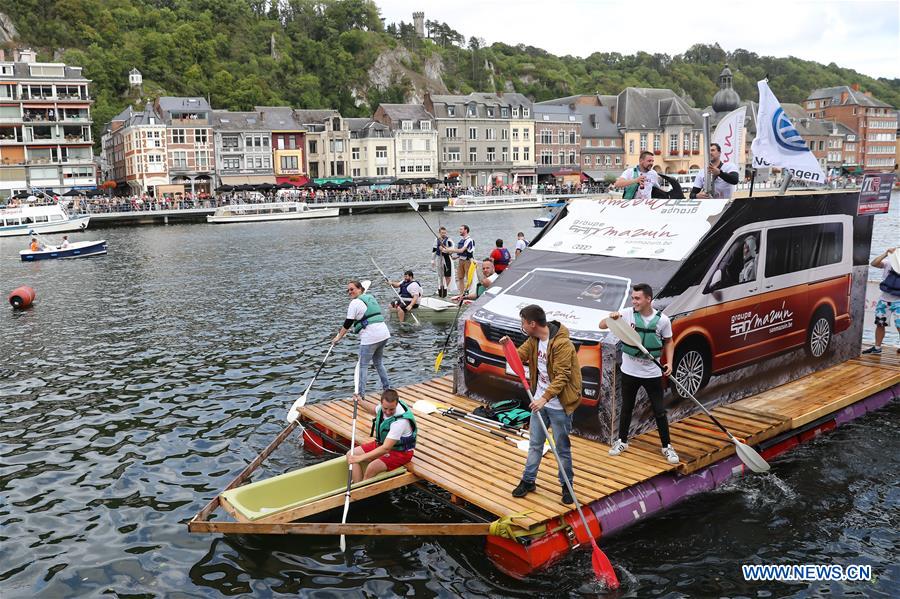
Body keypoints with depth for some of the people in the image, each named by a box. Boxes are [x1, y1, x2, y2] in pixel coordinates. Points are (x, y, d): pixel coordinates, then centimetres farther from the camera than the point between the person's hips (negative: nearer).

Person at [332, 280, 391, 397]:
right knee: (378, 362, 23)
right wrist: (354, 328, 29)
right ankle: (387, 387, 26)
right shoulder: (371, 298, 18)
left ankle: (361, 393, 1)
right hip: (384, 334, 8)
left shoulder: (355, 303, -7)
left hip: (370, 337, -8)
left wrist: (338, 337, 4)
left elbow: (348, 323, -6)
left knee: (363, 365, 2)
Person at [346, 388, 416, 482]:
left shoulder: (400, 421, -34)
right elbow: (375, 411, 19)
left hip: (400, 452, -8)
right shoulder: (384, 405, -11)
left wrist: (361, 457, -37)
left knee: (372, 467, -31)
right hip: (382, 443, 8)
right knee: (351, 455, -2)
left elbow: (386, 448, -36)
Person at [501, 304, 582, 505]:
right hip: (539, 401, 7)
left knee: (562, 448, 8)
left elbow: (562, 377, -27)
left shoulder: (562, 344, -24)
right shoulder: (533, 340, 1)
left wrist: (545, 398, -36)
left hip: (559, 405, -7)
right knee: (535, 444, 17)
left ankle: (567, 485, 25)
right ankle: (528, 480, 30)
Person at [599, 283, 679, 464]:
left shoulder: (662, 320, -10)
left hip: (652, 373, -1)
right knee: (626, 408, 15)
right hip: (629, 372, 1)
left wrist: (669, 362, -9)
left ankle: (667, 446, 22)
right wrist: (611, 318, -30)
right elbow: (601, 325, -9)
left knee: (660, 411, 6)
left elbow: (669, 342, 5)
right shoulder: (627, 314, -10)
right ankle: (622, 441, 32)